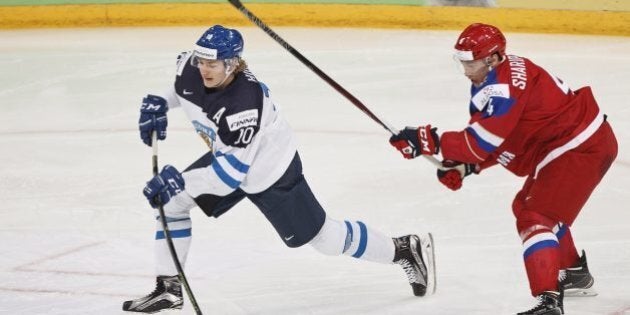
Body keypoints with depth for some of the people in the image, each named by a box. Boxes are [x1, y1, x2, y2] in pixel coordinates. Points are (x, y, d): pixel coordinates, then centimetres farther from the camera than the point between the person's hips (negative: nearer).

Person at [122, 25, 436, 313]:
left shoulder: (244, 104, -41)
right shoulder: (191, 70, -19)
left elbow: (232, 171, -40)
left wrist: (182, 182, -42)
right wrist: (158, 102, -4)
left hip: (272, 173, -7)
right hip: (227, 156, 8)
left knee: (320, 236, 3)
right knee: (170, 200, -4)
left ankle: (405, 249, 21)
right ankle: (168, 288, 6)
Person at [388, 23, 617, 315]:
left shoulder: (503, 85, -26)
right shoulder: (490, 81, 7)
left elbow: (484, 141, -31)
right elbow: (494, 141, 12)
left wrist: (429, 140, -31)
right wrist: (463, 166, -2)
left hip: (581, 147, -12)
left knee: (536, 219, -19)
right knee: (527, 206, 27)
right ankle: (575, 274, 43)